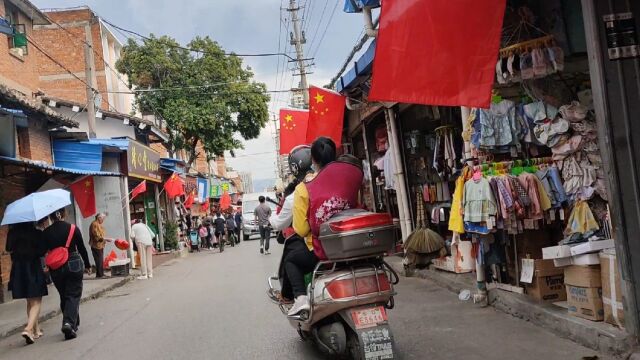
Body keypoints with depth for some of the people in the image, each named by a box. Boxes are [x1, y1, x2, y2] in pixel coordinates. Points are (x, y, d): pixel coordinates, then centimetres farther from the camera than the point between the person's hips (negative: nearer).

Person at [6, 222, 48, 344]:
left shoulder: (12, 233, -2)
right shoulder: (36, 233, -12)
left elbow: (8, 249, 2)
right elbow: (43, 251, -11)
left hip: (18, 269, 4)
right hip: (34, 269, -4)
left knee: (30, 302, 18)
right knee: (36, 302, 2)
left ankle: (36, 330, 24)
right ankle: (29, 329, -17)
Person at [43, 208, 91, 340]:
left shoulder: (46, 233, -2)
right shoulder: (73, 228, -6)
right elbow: (82, 249, -2)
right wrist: (87, 265, 9)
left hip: (56, 269, 2)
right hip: (74, 265, -2)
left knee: (64, 296, 15)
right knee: (73, 295, 3)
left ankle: (72, 324, 22)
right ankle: (69, 323, -15)